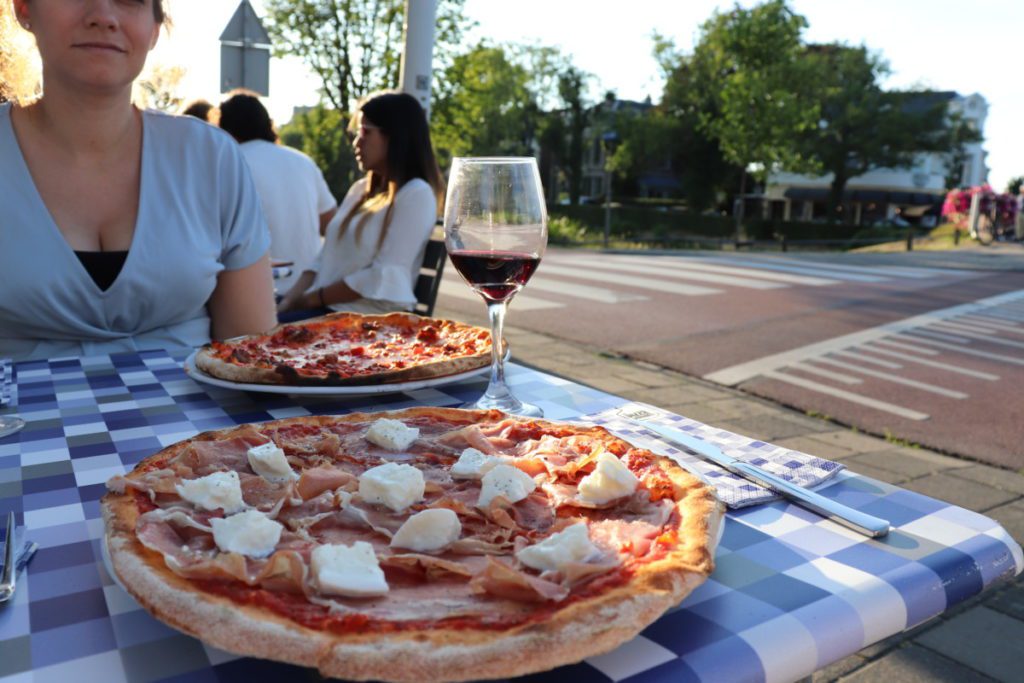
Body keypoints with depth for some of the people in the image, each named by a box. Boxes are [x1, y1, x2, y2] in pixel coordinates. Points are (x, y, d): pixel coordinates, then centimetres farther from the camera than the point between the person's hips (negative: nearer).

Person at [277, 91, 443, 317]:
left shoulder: (416, 194, -8)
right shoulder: (361, 188, 18)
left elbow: (384, 279, -16)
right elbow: (326, 258, 15)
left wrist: (314, 298, -9)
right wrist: (290, 300, 0)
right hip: (328, 309, 7)